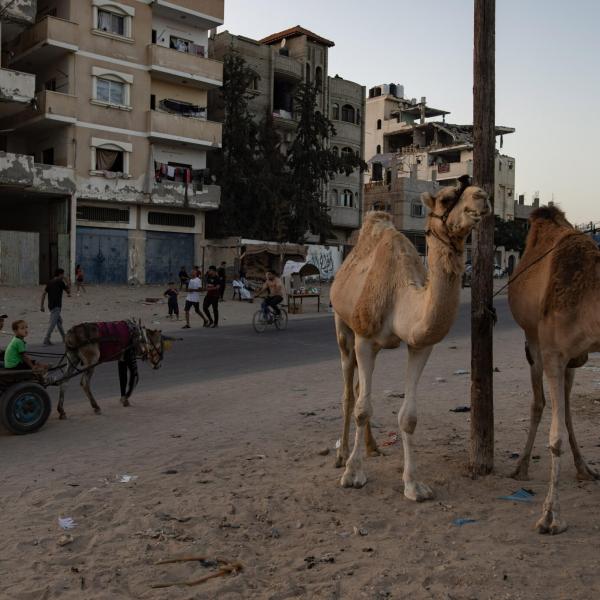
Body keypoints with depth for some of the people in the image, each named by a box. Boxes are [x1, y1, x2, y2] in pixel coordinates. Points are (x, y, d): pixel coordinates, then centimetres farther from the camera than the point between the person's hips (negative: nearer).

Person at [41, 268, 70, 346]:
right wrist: (65, 282, 15)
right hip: (56, 306, -8)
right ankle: (46, 340, -14)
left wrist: (42, 306, 10)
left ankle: (64, 338, 28)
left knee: (59, 321, 20)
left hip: (51, 306, 8)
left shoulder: (50, 282, 11)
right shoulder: (60, 282, -9)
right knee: (52, 324, -9)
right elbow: (68, 290, 3)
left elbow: (44, 294, 8)